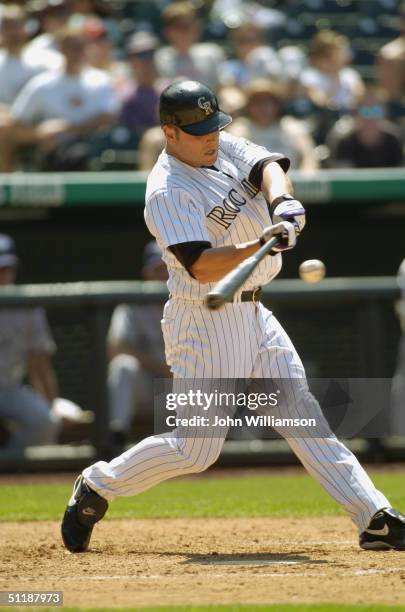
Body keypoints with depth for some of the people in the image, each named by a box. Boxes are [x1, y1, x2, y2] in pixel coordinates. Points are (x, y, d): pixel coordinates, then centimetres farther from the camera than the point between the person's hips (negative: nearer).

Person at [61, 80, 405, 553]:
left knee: (301, 412, 2)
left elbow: (269, 166, -9)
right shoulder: (167, 193, -19)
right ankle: (96, 487, 16)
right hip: (204, 323, -8)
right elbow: (201, 266, -29)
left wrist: (282, 201, -31)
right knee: (196, 448, -4)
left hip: (252, 314, 8)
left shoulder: (226, 148, 6)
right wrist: (260, 245, -43)